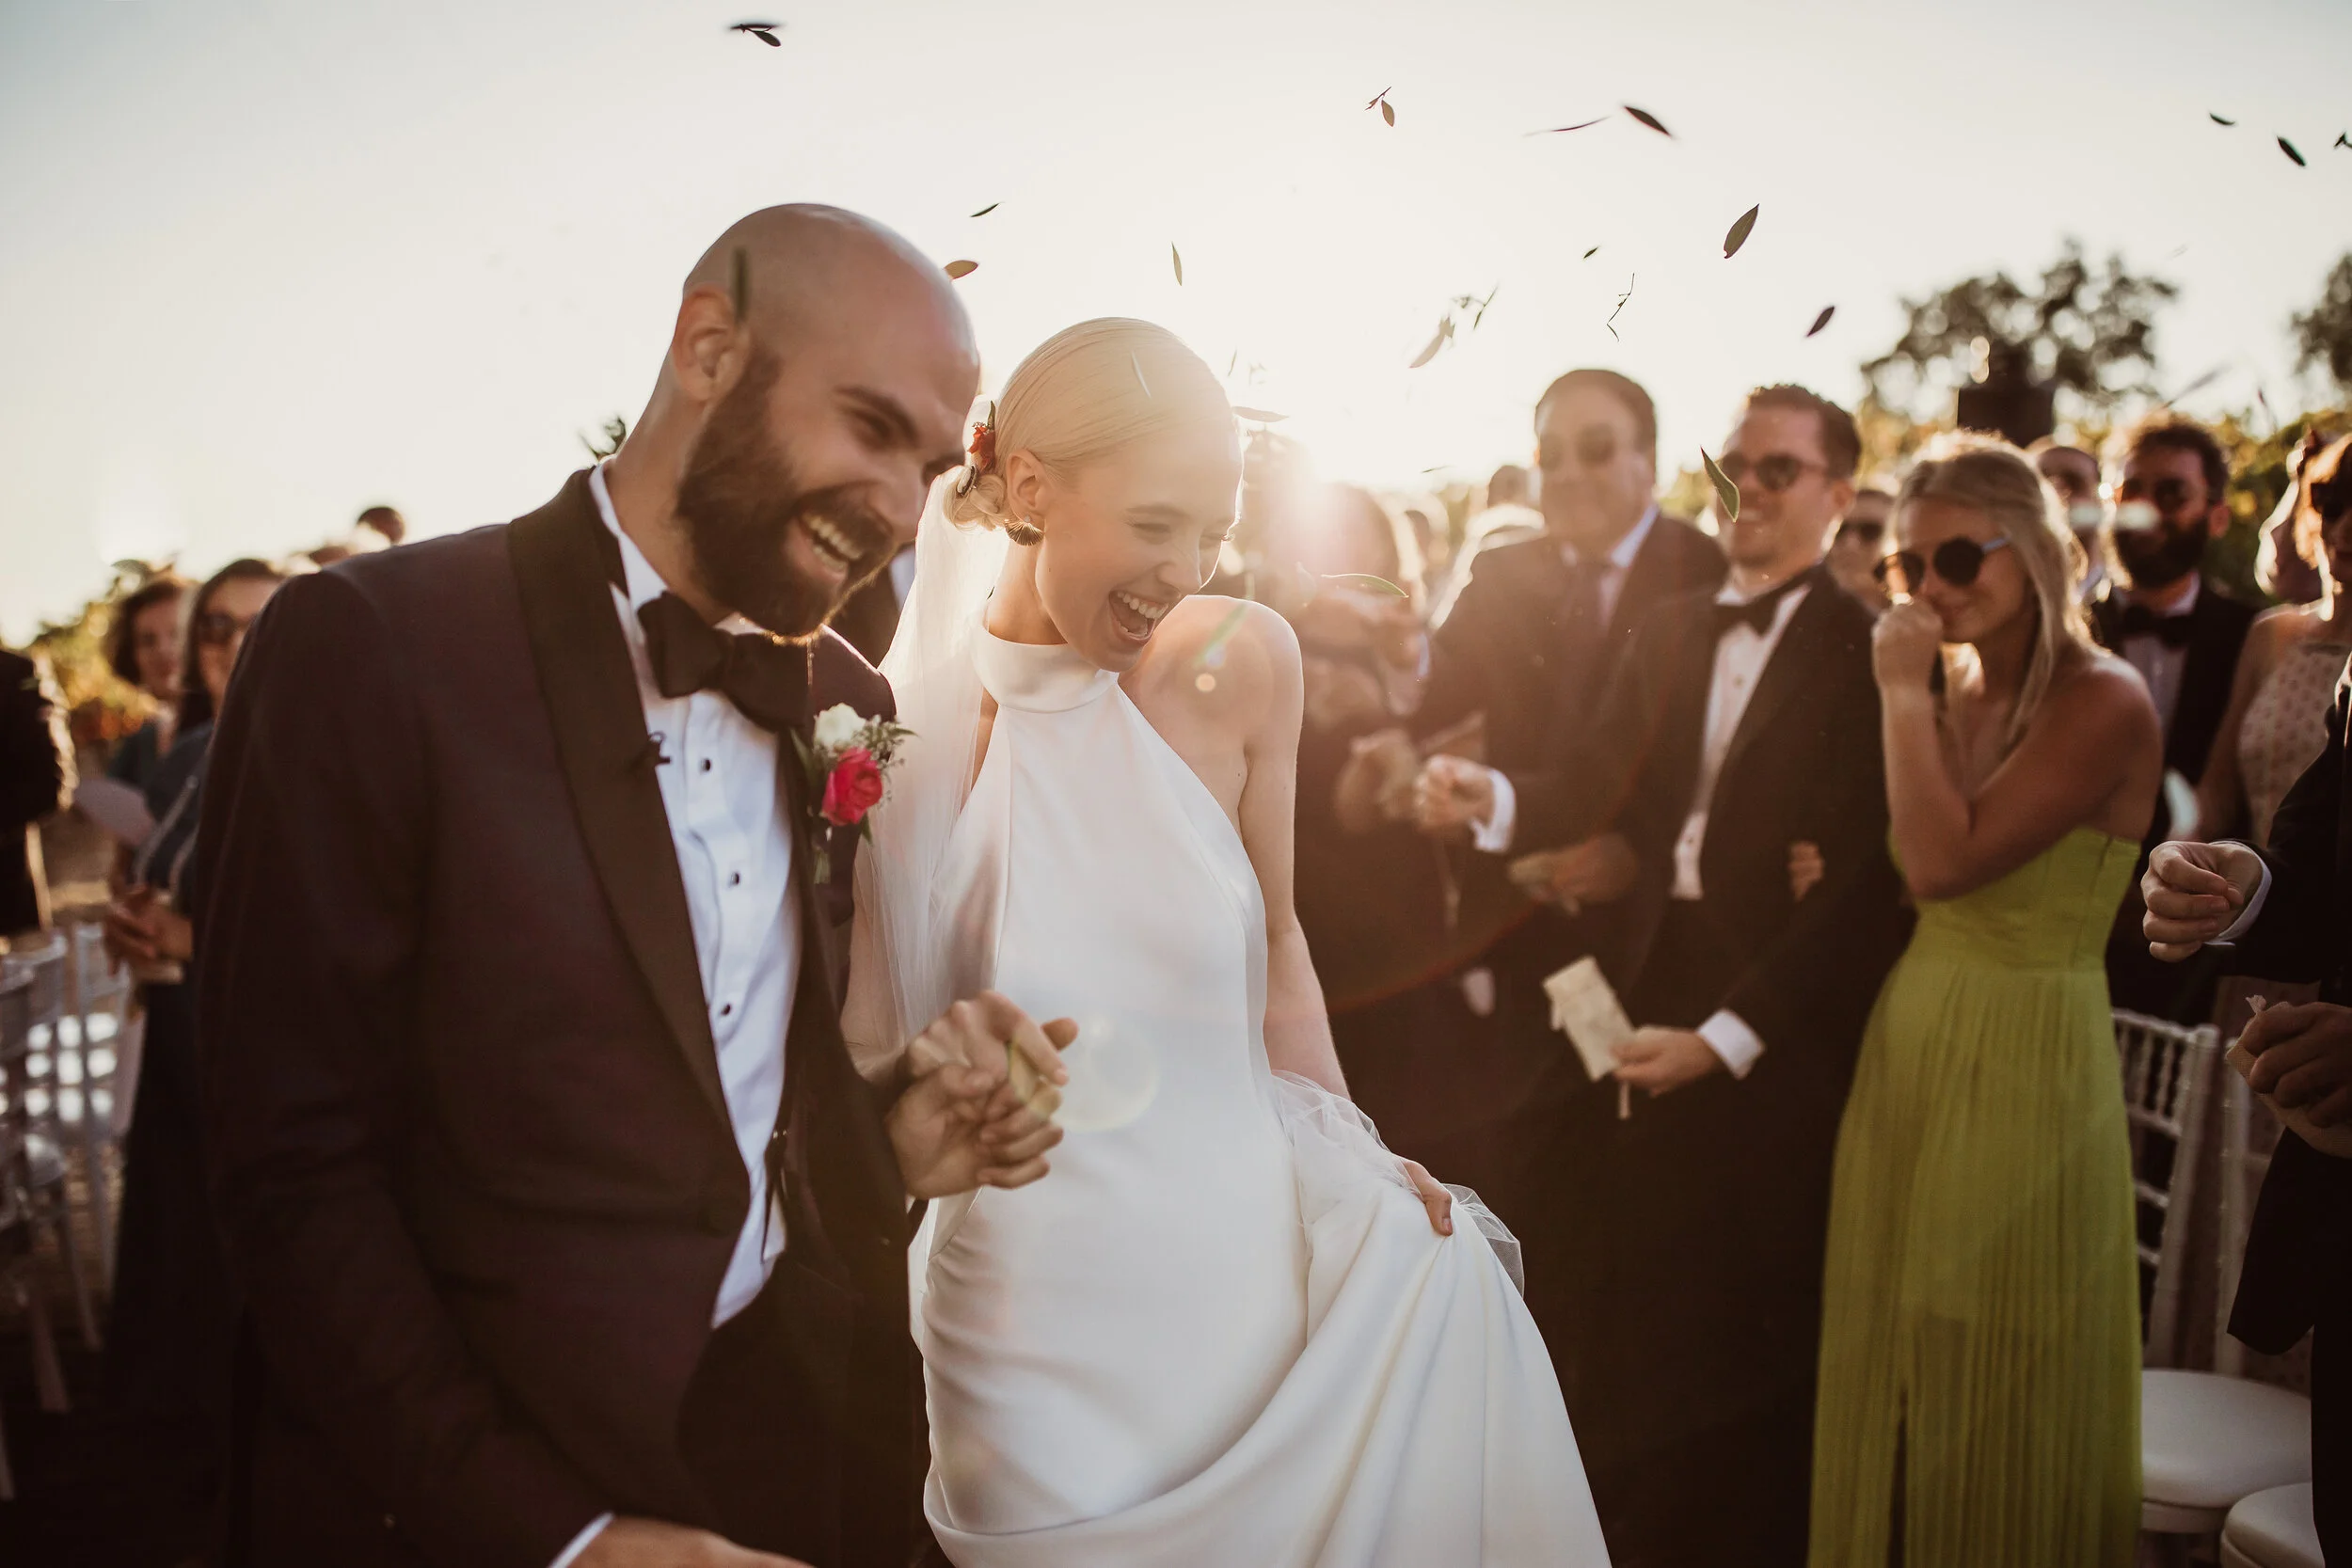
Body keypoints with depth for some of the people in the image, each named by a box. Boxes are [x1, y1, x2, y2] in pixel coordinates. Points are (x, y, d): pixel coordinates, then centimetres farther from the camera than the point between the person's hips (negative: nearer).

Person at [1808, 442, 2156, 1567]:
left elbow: (1945, 861, -24)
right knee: (1894, 1371, 15)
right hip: (1908, 1049, 7)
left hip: (2025, 1063, -7)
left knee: (1999, 1398, 6)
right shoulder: (1957, 692, 9)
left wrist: (1902, 693, -17)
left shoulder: (2103, 702, -14)